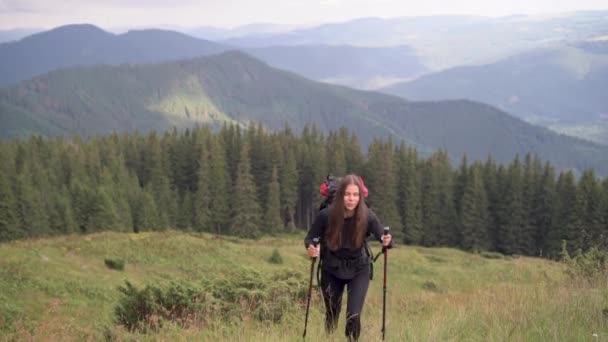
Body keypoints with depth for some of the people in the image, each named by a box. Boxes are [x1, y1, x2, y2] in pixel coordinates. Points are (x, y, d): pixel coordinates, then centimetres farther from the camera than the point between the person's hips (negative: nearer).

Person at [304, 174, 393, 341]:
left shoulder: (367, 216, -24)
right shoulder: (326, 215, -23)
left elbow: (384, 238, -20)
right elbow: (310, 238, -11)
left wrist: (387, 241, -44)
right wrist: (311, 248, -34)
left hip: (358, 270, -1)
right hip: (331, 270, 1)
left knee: (354, 315, -13)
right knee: (332, 313, 15)